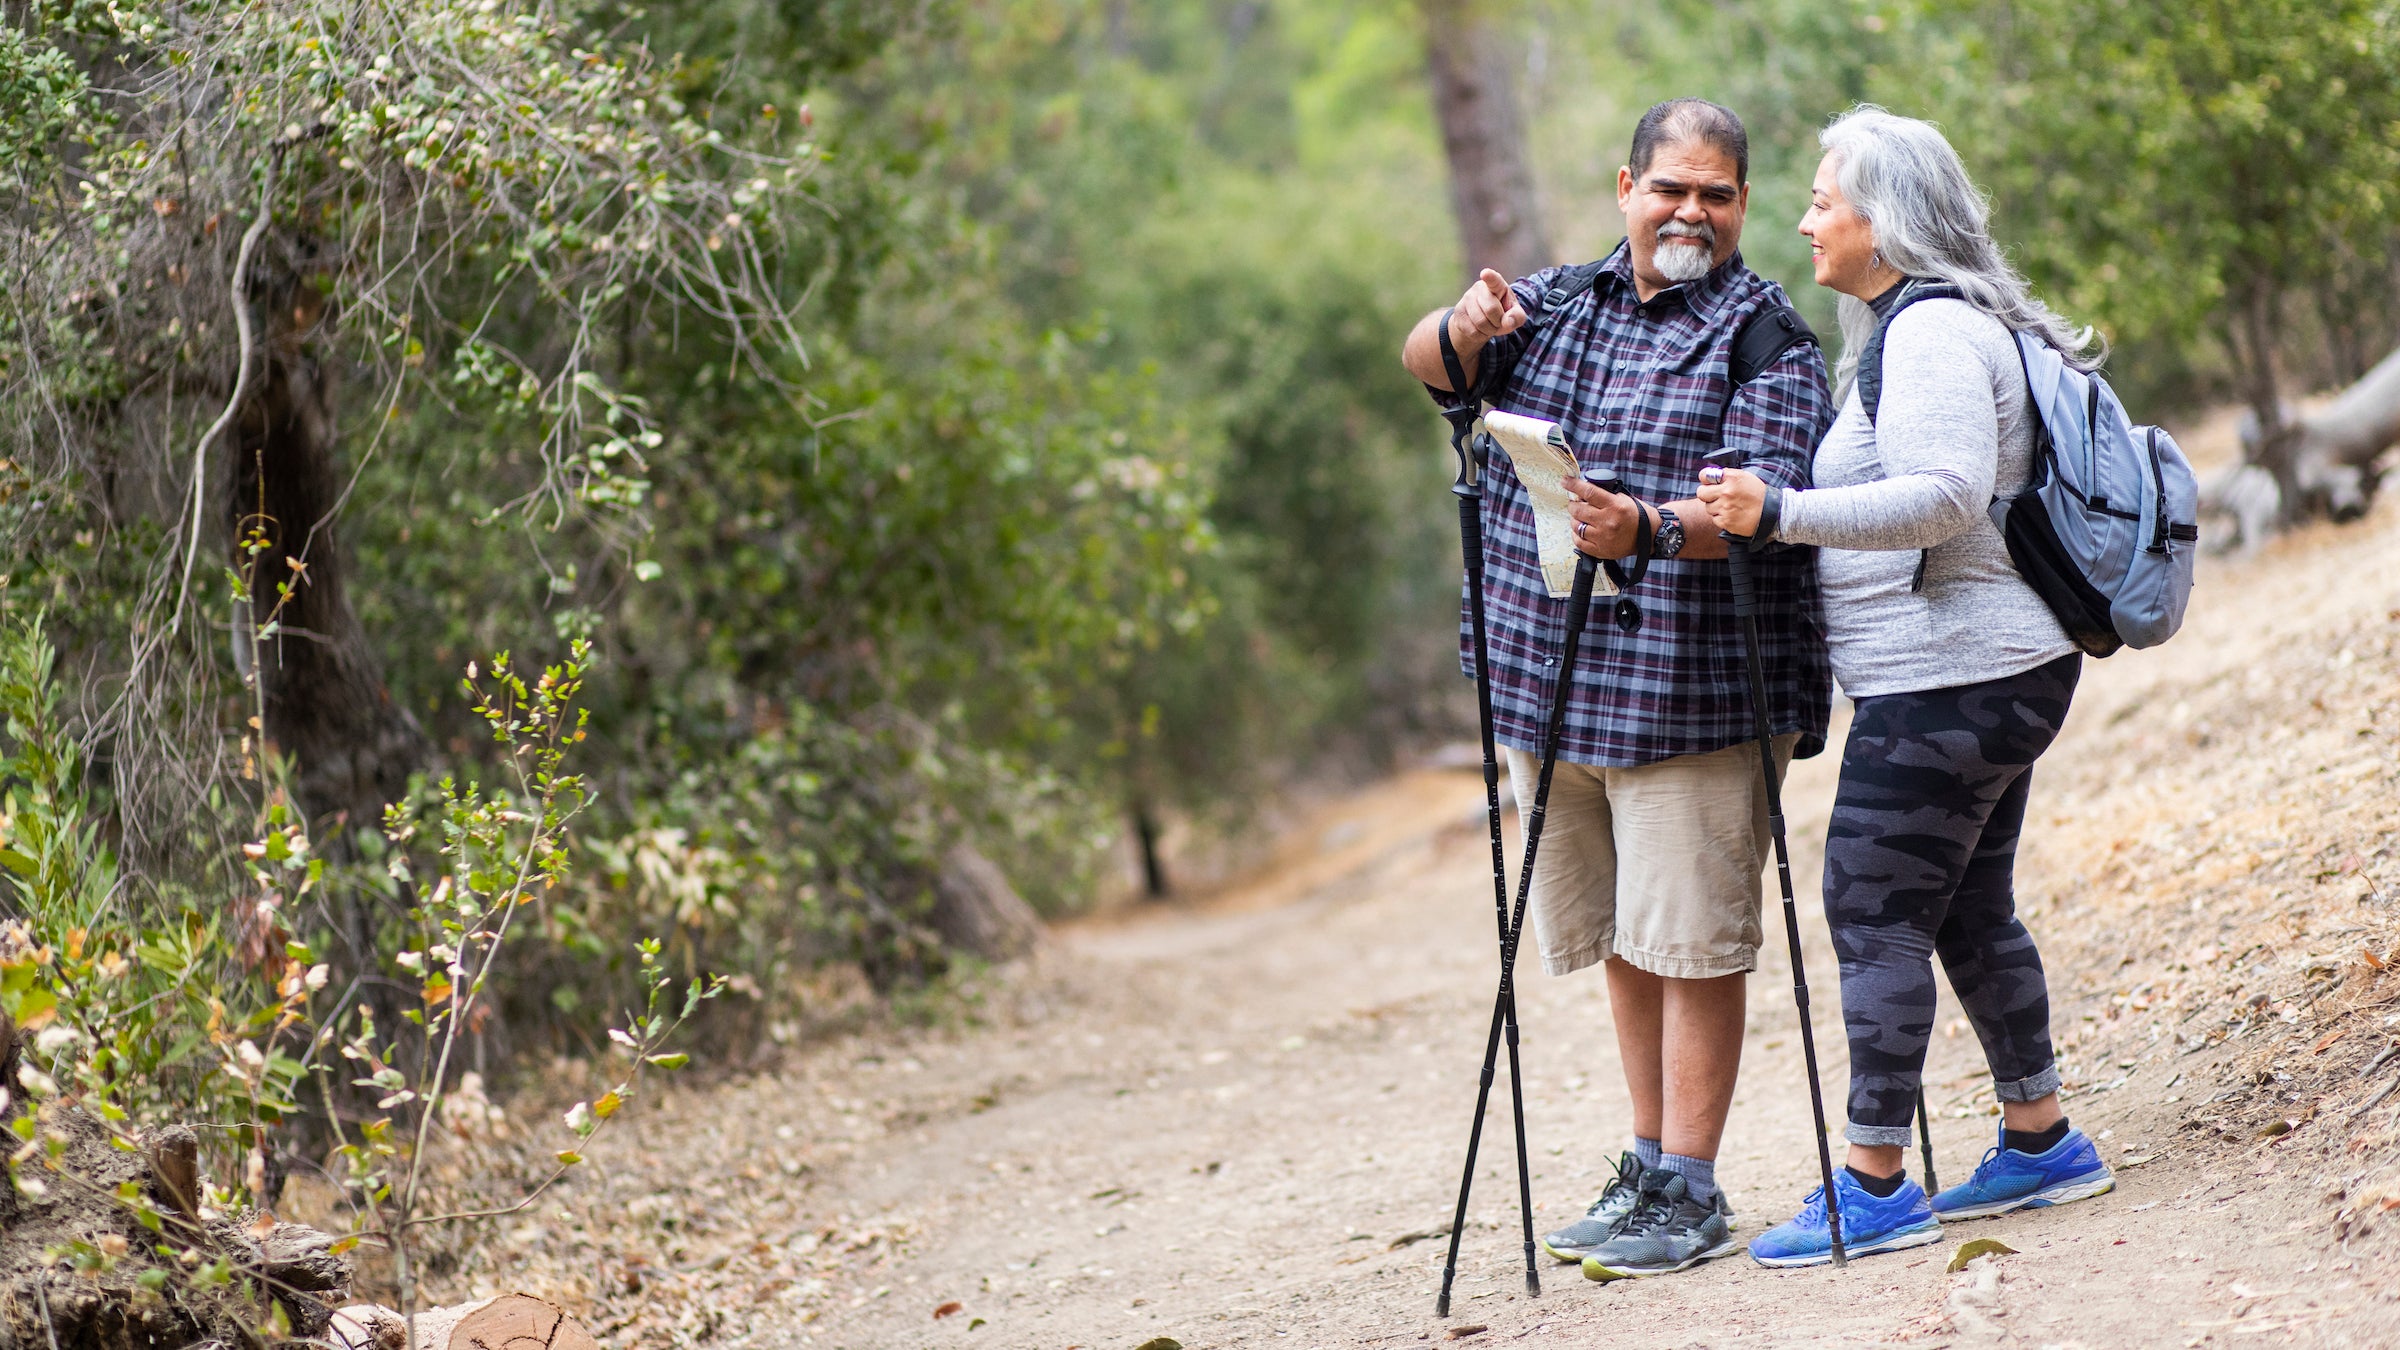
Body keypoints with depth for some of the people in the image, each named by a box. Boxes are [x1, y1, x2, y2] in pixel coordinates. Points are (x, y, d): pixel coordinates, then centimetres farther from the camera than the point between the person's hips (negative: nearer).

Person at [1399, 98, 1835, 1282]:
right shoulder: (1557, 305, 11)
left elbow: (1766, 500, -19)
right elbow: (1424, 366, 0)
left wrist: (1650, 530, -37)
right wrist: (1463, 329, -23)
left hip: (1690, 698, -6)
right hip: (1549, 692, 6)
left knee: (1691, 946, -3)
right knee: (1623, 944, 15)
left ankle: (1688, 1195, 4)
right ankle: (1648, 1169, 26)